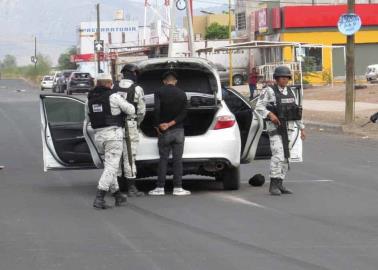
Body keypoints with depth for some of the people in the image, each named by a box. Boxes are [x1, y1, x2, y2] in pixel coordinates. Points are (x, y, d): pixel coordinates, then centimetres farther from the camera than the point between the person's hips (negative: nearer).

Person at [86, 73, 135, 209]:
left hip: (98, 135, 6)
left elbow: (88, 117, 17)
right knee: (111, 166, -6)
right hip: (113, 133, -6)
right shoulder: (113, 96, -10)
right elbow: (131, 110, -3)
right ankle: (99, 198, -17)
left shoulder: (90, 99, 7)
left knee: (110, 165, 20)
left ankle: (117, 195, 24)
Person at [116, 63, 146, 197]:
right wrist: (137, 123, 14)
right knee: (129, 157, -1)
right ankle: (131, 188, 1)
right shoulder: (137, 89, -5)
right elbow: (141, 110, -2)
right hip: (130, 126, -4)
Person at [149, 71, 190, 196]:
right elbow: (183, 113, -4)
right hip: (178, 130, 1)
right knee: (177, 160, 2)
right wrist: (171, 124, -9)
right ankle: (177, 188, -1)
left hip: (164, 132, -1)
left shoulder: (159, 93, -4)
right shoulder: (182, 94, 4)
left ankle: (160, 188, 1)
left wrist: (157, 126, -5)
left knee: (163, 159, 3)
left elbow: (157, 110, -15)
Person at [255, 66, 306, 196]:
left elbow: (296, 111, 15)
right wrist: (270, 114, -29)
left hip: (288, 128, 6)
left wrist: (302, 128, 11)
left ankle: (279, 185, 11)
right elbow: (259, 107, -12)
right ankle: (273, 185, -14)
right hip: (274, 126, -6)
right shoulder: (269, 91, -7)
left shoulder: (290, 92, 11)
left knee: (285, 157, 6)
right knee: (278, 155, -17)